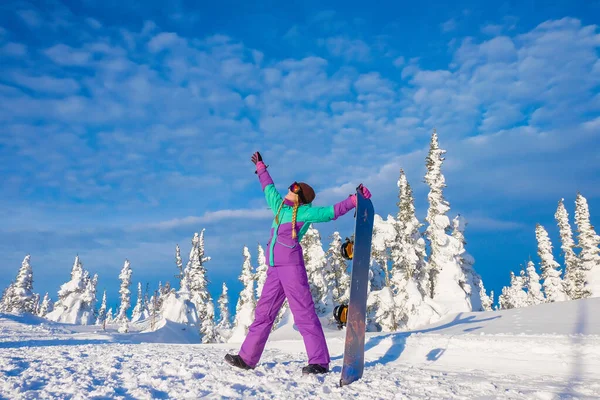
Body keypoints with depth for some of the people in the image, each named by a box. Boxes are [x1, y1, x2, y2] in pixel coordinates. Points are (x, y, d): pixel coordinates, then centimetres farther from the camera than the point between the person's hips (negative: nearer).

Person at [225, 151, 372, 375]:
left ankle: (319, 361, -7)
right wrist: (261, 168, 48)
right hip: (274, 269, 8)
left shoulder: (305, 212, 1)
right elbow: (269, 188, 35)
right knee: (264, 313, 11)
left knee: (303, 313, -10)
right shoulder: (280, 207, 20)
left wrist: (354, 199, -16)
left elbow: (331, 212, -7)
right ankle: (247, 358, 18)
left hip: (291, 266, -7)